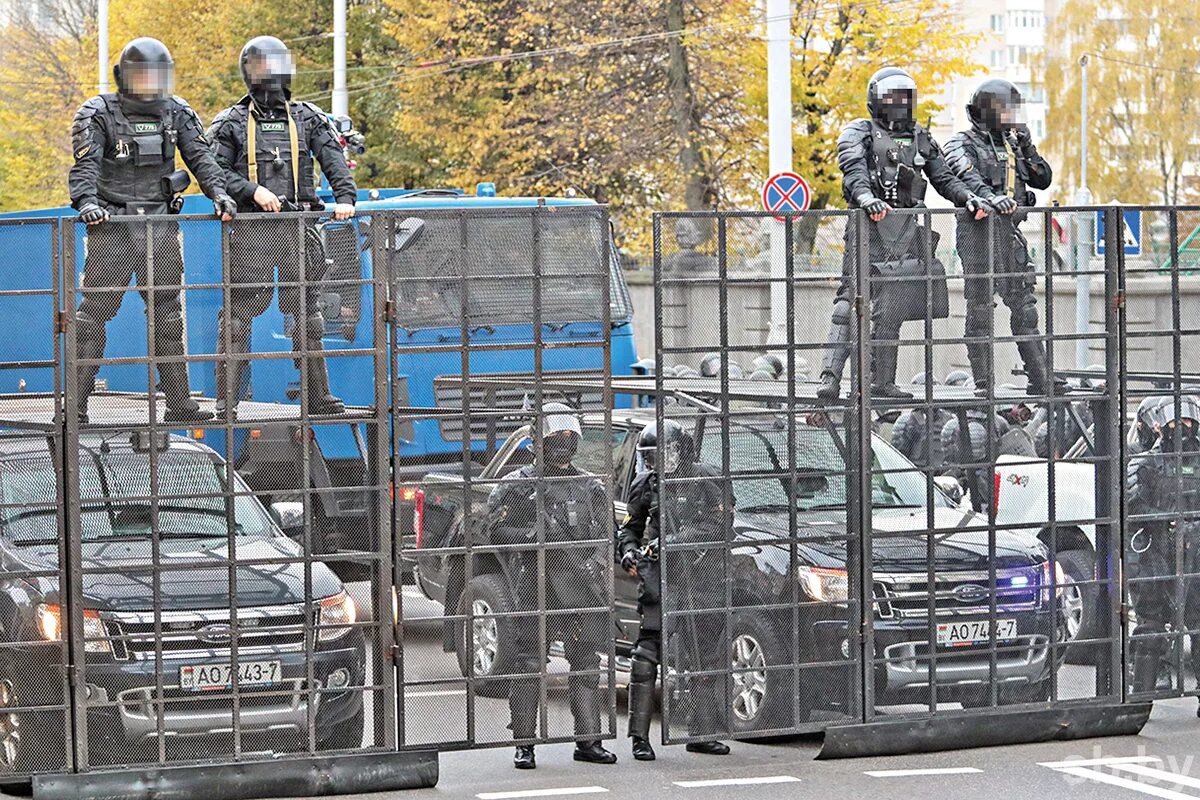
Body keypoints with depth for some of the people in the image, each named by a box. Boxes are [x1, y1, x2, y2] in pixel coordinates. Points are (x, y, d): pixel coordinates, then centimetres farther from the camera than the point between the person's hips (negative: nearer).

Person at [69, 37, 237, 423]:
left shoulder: (177, 113, 9)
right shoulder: (98, 114, -3)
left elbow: (200, 156, 4)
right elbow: (85, 164, -14)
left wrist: (218, 193, -12)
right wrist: (87, 201, -31)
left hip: (161, 226, 4)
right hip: (113, 226, -4)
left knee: (168, 313, 8)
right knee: (95, 311, -7)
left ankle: (179, 402, 12)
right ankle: (76, 403, -5)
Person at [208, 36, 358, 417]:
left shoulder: (307, 118, 12)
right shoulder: (231, 123, 7)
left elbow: (334, 158, 2)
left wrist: (345, 197, -15)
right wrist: (253, 190, -15)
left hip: (299, 227, 3)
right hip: (252, 229, -3)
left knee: (307, 313, 8)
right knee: (238, 314, -6)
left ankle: (317, 395, 15)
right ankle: (227, 400, -2)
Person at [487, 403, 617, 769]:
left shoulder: (591, 486, 15)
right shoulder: (517, 485, 3)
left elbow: (606, 533, 14)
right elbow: (496, 531, -2)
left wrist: (592, 562, -3)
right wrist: (533, 535, -18)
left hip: (581, 586, 4)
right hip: (534, 585, -4)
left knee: (586, 663, 4)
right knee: (529, 664, -6)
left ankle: (588, 741, 10)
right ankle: (524, 744, -2)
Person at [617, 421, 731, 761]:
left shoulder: (705, 479, -1)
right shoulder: (645, 484, 8)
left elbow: (718, 526, -10)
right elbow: (630, 527, 18)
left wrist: (672, 541, -19)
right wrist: (628, 551, -4)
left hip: (701, 578, 0)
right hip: (659, 577, 0)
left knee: (707, 656, 6)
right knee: (646, 654, -11)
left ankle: (701, 734, 18)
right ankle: (640, 736, -9)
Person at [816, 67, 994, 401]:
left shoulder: (921, 139, 22)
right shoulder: (859, 133, 7)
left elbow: (944, 179, 19)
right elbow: (853, 169, -12)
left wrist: (970, 197, -1)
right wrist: (866, 198, -33)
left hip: (906, 233, 5)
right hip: (868, 226, -5)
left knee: (890, 310, 4)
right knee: (850, 303, -13)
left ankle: (882, 382, 6)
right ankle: (831, 377, -19)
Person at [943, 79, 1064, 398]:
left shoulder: (1012, 144, 19)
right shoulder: (963, 144, -3)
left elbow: (1043, 179, 18)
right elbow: (966, 178, -22)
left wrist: (1027, 149, 3)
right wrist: (993, 197, -40)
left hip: (1011, 233, 7)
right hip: (978, 231, -6)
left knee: (1024, 306, 6)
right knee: (980, 307, -4)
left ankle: (1040, 378, 7)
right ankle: (983, 381, -1)